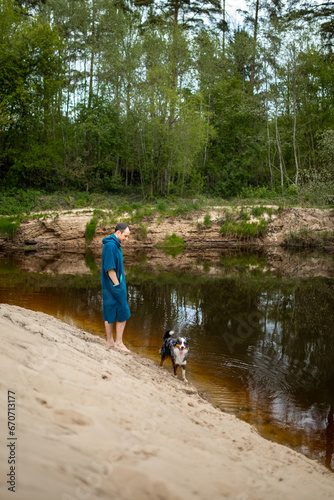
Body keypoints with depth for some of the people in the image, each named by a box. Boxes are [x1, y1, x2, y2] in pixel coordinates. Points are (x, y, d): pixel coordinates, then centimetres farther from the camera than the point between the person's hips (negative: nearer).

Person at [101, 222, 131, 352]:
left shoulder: (115, 245, 14)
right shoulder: (110, 245, -18)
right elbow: (110, 268, -21)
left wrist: (120, 283, 17)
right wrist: (117, 285, -18)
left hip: (114, 285, 10)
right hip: (113, 286, -10)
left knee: (110, 314, 12)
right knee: (123, 313, -4)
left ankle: (110, 341, 18)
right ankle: (118, 342, 1)